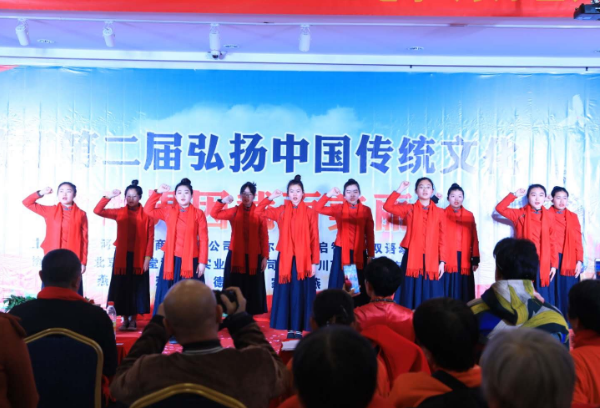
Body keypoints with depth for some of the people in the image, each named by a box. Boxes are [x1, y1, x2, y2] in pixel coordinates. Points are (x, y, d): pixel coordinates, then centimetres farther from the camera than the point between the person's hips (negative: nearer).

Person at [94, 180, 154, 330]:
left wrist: (148, 257, -8)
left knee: (137, 287, 4)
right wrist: (108, 197, -13)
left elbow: (150, 238, -3)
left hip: (139, 257, -2)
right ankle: (125, 319, 16)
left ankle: (133, 319, 15)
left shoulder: (147, 215, -2)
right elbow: (97, 211, -2)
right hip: (122, 256, 2)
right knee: (122, 287, 5)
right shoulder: (119, 213, 4)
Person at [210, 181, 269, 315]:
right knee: (235, 288, 3)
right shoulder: (234, 211, 5)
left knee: (252, 288, 3)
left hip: (254, 257, -1)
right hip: (235, 255, 2)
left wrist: (265, 257, -5)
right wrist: (223, 201, -12)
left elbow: (264, 237, -2)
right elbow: (214, 214, 3)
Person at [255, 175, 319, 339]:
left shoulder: (310, 213, -1)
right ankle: (290, 328, 12)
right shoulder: (281, 211, 6)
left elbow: (314, 239, -2)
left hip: (303, 260, -2)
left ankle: (299, 328, 9)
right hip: (285, 259, 2)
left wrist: (315, 262, -5)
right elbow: (259, 212, 9)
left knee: (301, 293, 2)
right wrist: (270, 197, -1)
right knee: (286, 292, 4)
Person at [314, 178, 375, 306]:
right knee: (340, 287, 2)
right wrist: (329, 195, -22)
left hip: (360, 253, 0)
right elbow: (318, 208, -8)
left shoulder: (366, 210, 3)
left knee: (360, 289, 3)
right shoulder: (338, 208, 3)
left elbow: (370, 234, 3)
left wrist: (371, 255, 0)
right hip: (341, 253, 0)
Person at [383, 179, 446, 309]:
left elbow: (442, 239, 5)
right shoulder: (409, 209, 8)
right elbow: (388, 206, -6)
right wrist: (400, 190, -5)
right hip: (412, 258, 0)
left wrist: (442, 261, -1)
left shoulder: (440, 212, 8)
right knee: (411, 296, 0)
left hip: (432, 260, 1)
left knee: (430, 300, 2)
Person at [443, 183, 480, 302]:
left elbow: (474, 239, 10)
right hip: (448, 259, -3)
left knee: (465, 294, 6)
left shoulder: (469, 215, 10)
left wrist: (475, 259, 7)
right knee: (449, 293, 0)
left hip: (465, 260, 3)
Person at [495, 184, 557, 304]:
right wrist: (514, 195, -7)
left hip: (544, 265, 1)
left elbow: (552, 241, 5)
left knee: (544, 300, 3)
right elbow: (500, 208, -6)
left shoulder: (549, 215, 6)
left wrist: (554, 264, 2)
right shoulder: (520, 213, 5)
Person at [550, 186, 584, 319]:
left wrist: (579, 260, -1)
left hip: (570, 261, 2)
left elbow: (578, 240, 7)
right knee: (553, 292, 1)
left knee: (568, 294, 2)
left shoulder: (573, 217, 11)